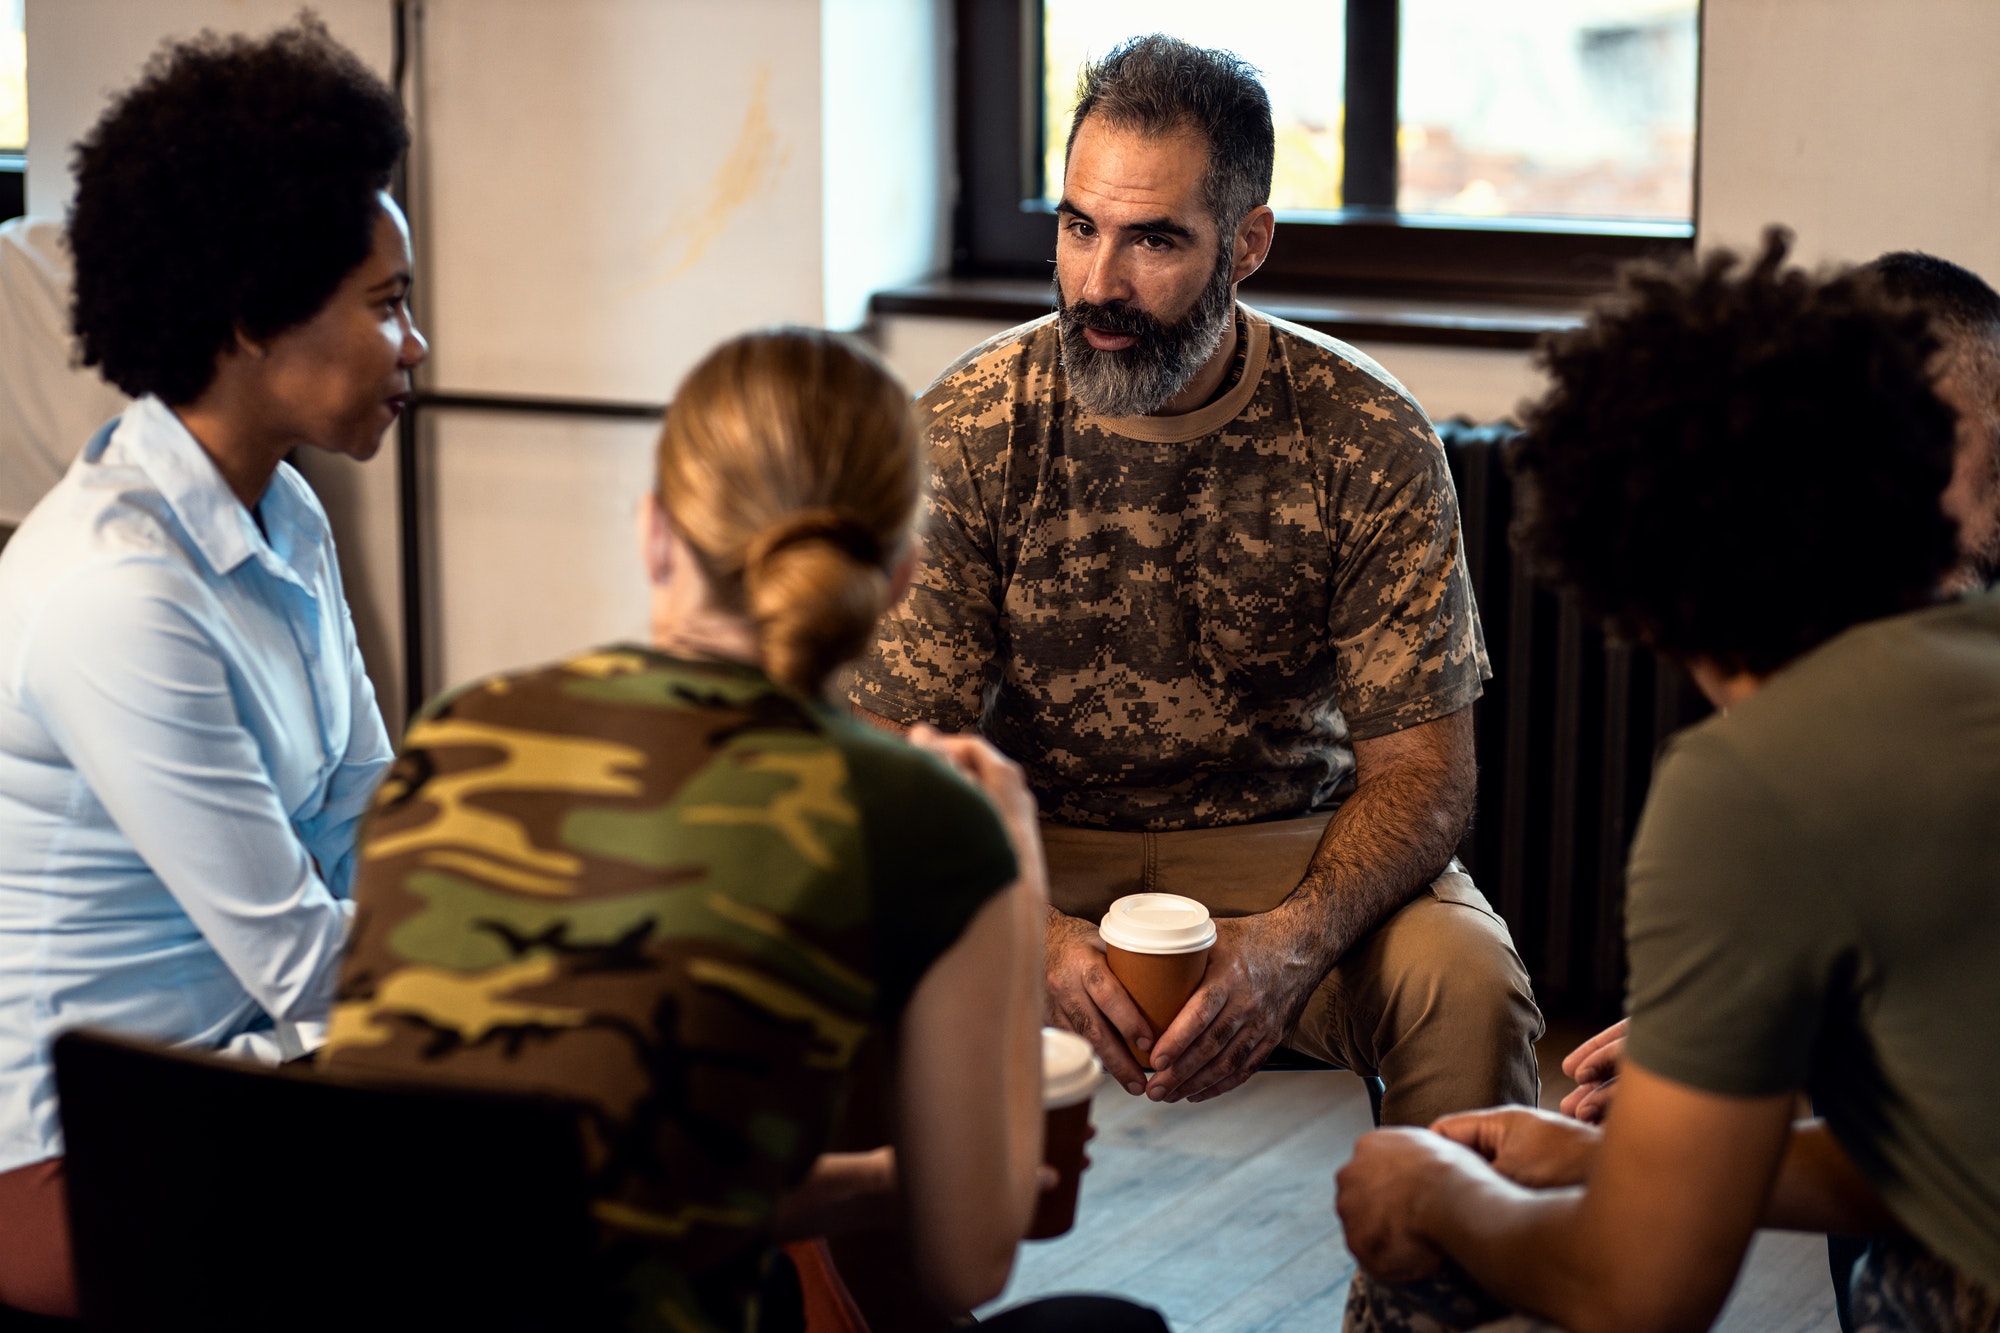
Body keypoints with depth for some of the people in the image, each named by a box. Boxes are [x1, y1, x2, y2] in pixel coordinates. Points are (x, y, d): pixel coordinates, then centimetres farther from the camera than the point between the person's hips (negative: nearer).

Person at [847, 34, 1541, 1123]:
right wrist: (1036, 937, -31)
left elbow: (1416, 766, -9)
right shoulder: (965, 430, -9)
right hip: (1034, 853, 0)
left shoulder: (1368, 439, -10)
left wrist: (1290, 942, -31)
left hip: (1297, 847, 0)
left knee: (1465, 982, -29)